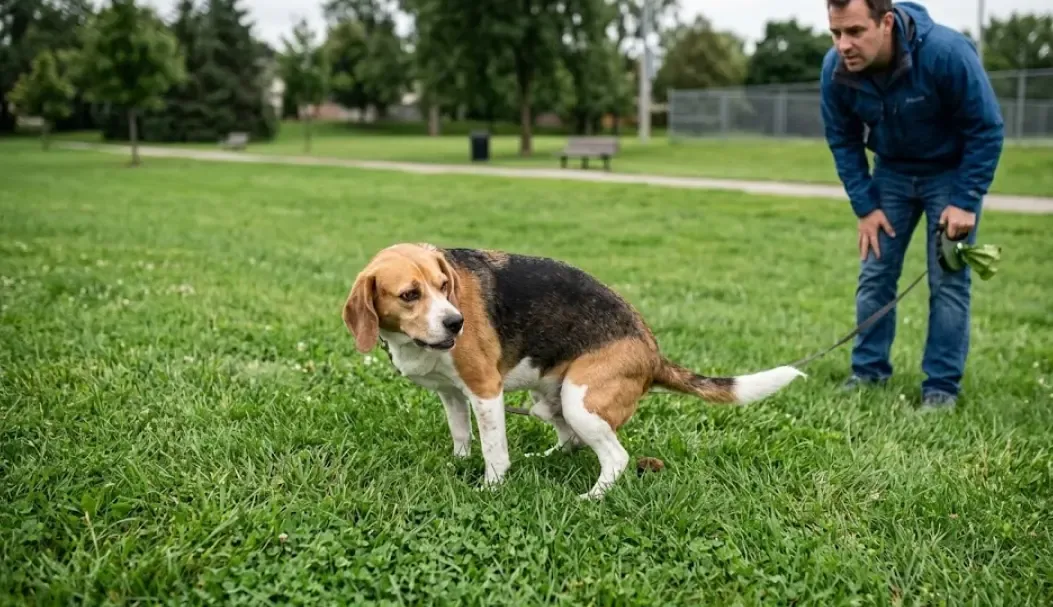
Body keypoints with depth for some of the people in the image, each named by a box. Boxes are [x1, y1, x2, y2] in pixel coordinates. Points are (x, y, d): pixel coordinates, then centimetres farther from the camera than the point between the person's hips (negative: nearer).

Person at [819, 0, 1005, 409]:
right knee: (874, 273, 3)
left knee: (948, 281, -5)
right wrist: (865, 206, -8)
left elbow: (986, 129, -20)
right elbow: (843, 141, -4)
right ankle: (868, 371, 16)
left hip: (951, 172, -3)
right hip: (891, 171, 4)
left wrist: (965, 202, -21)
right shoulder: (835, 69, -20)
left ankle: (942, 385, 4)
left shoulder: (947, 52, -32)